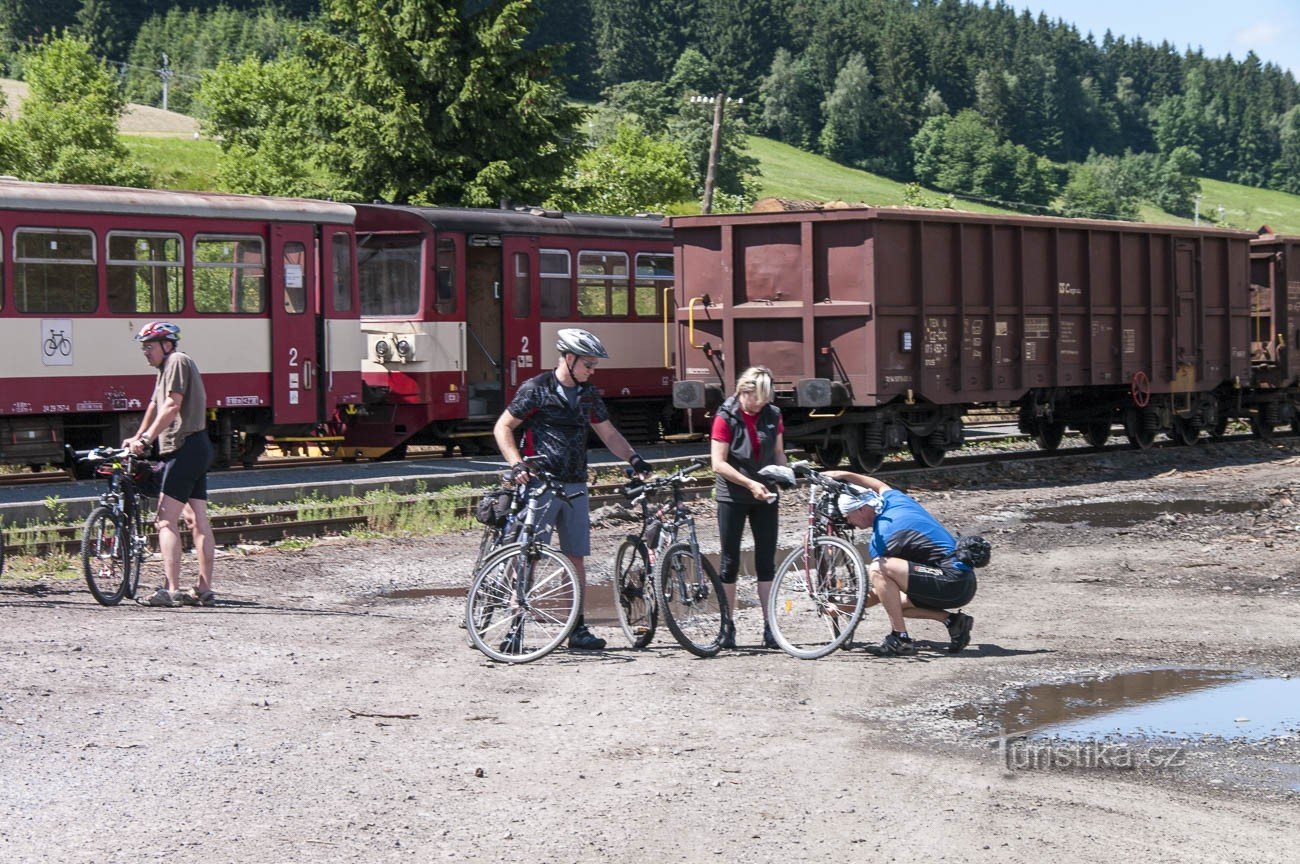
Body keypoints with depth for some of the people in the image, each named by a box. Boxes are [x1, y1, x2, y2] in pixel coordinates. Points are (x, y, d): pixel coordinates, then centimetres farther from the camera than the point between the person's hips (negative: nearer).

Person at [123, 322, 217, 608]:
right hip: (197, 449, 10)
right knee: (198, 521, 8)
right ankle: (204, 590, 9)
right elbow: (156, 406, 29)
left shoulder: (178, 362, -9)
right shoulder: (167, 369, 21)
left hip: (185, 449, -10)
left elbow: (172, 406, -19)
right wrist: (137, 438, 33)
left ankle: (171, 589, -19)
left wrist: (145, 439, -20)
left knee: (167, 520, -13)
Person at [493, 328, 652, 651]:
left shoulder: (587, 394, 12)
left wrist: (632, 458, 6)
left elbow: (608, 433, 21)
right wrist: (517, 464, -16)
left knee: (576, 558, 5)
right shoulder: (536, 389, -5)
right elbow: (503, 427, -3)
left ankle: (578, 629, 10)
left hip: (574, 487, 6)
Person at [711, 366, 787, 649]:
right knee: (730, 561, 2)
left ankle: (769, 626, 3)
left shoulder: (772, 415, 3)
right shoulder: (726, 418, -10)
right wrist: (749, 483, -22)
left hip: (764, 497, 3)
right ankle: (727, 626, 10)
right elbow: (718, 464, -13)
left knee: (766, 562, 1)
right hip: (732, 497, -3)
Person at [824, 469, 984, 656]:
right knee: (892, 600, 20)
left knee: (878, 569, -19)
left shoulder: (881, 536, -11)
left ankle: (900, 638, -15)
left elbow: (875, 596, -3)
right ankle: (952, 620, 9)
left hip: (953, 582, -10)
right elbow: (879, 485, 39)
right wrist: (845, 475, 36)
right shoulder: (894, 499, 10)